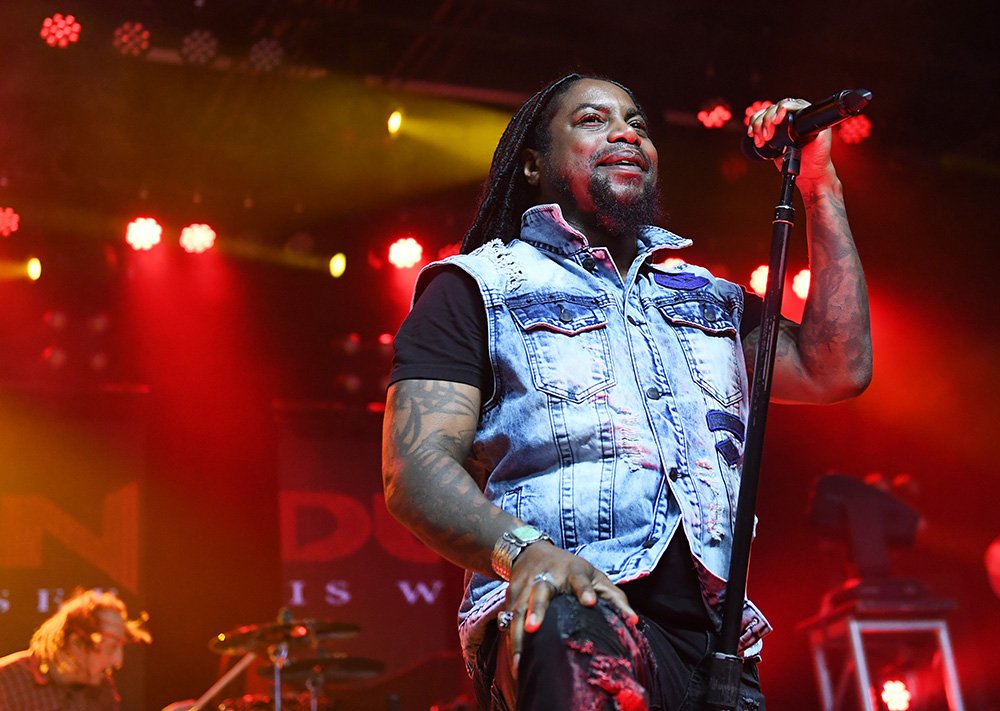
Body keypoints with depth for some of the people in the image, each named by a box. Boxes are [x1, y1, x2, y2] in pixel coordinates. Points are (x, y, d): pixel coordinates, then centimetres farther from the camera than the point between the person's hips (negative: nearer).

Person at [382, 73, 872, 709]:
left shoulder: (706, 295, 28)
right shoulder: (477, 287, 11)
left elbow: (836, 370, 14)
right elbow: (416, 467, -3)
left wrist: (819, 184, 12)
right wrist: (524, 549, -23)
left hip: (713, 637, 5)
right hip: (564, 620, -4)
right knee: (575, 632, -36)